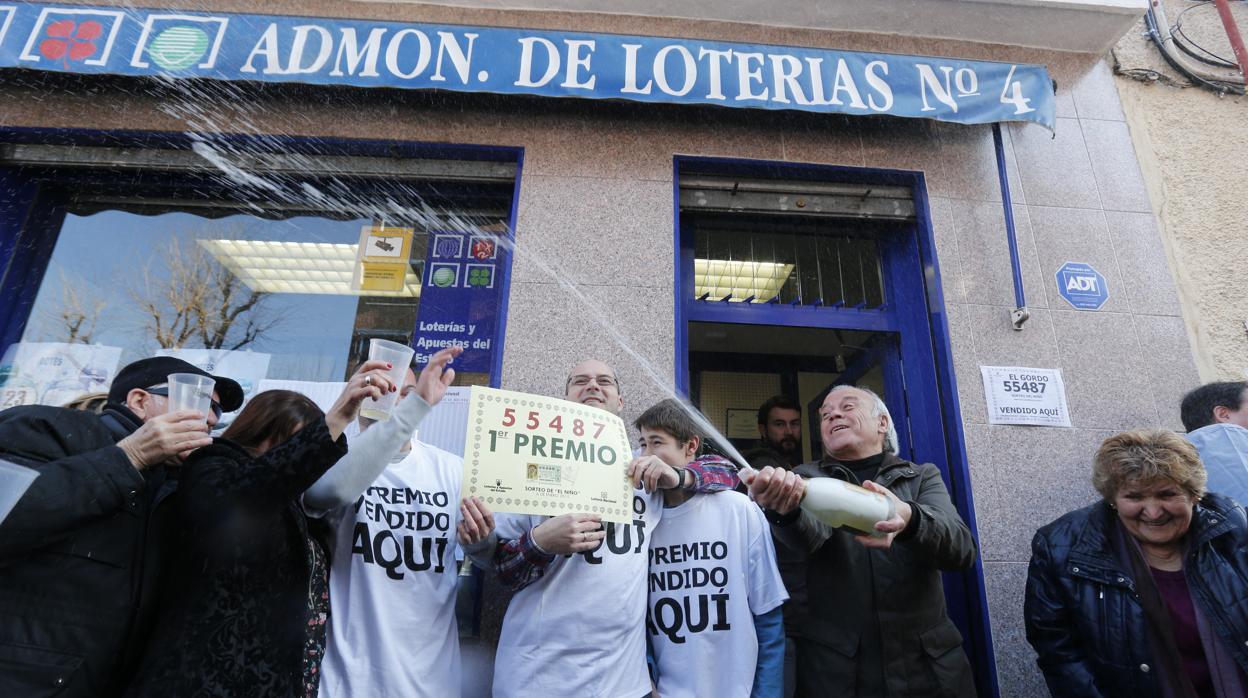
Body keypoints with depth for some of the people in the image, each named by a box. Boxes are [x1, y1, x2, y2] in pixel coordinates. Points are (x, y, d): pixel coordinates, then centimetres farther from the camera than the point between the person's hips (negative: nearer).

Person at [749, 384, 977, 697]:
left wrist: (910, 519, -34)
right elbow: (810, 532, -18)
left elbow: (961, 549, -13)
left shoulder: (922, 476, 5)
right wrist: (784, 510, -42)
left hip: (928, 665, 1)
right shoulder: (807, 478, 3)